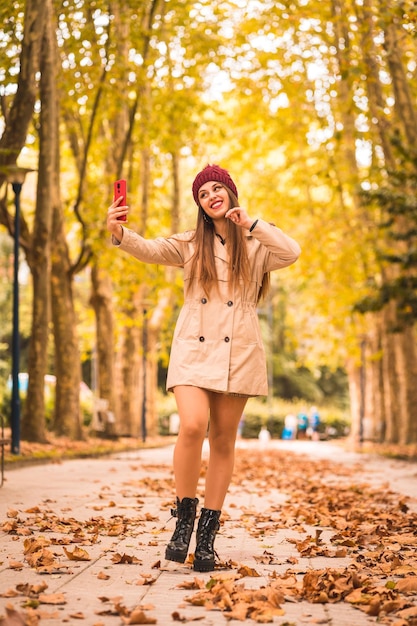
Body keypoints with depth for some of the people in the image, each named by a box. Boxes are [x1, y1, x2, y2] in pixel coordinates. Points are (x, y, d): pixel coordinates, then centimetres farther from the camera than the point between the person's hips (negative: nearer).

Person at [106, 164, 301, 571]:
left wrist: (251, 224, -10)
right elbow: (149, 250, -3)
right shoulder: (190, 244, 13)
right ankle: (184, 517, -5)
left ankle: (207, 535, 9)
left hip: (238, 352, 1)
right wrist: (119, 233, -22)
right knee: (192, 425, -21)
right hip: (193, 348, 0)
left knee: (223, 440, 2)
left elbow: (291, 253, -9)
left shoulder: (255, 247, 10)